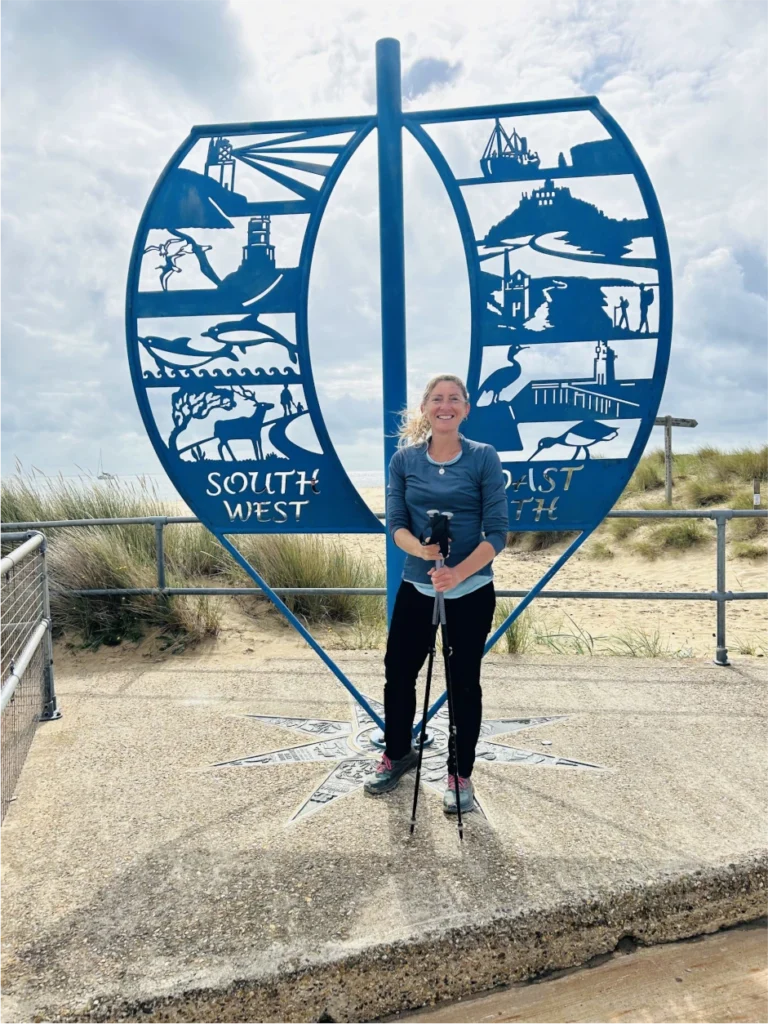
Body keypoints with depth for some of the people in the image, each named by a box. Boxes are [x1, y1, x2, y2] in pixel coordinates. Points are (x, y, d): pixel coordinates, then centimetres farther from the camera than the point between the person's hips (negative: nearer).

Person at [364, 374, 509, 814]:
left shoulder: (484, 458, -7)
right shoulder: (404, 459, 1)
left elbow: (497, 531, -11)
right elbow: (395, 522, -4)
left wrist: (459, 571, -27)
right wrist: (419, 548, -26)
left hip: (471, 591, -2)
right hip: (416, 587, 3)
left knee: (464, 682, 8)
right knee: (398, 673, 11)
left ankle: (461, 776, 28)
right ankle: (397, 754, 38)